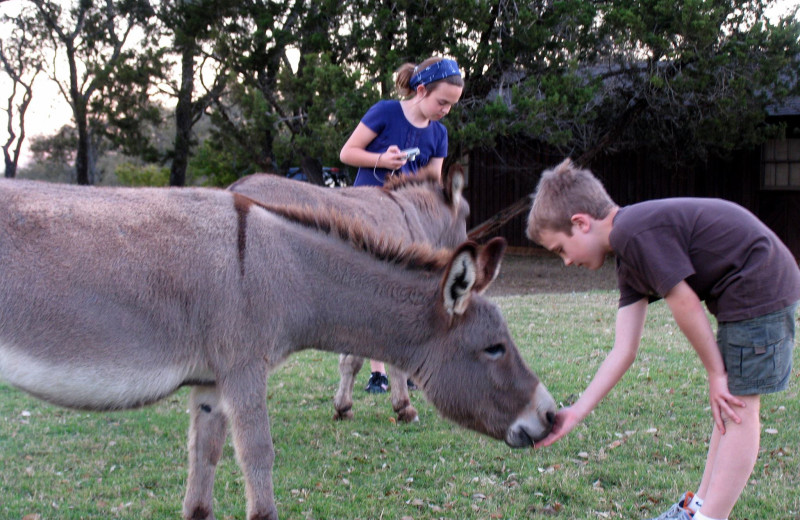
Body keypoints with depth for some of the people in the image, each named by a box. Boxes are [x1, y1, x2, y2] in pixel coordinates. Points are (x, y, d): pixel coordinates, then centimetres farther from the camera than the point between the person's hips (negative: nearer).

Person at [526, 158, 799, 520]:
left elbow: (685, 304, -18)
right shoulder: (629, 260, 10)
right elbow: (623, 351, 7)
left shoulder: (635, 232, -19)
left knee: (737, 407, -7)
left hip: (760, 285, -10)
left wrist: (716, 372, -7)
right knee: (729, 405, 15)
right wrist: (575, 413, 5)